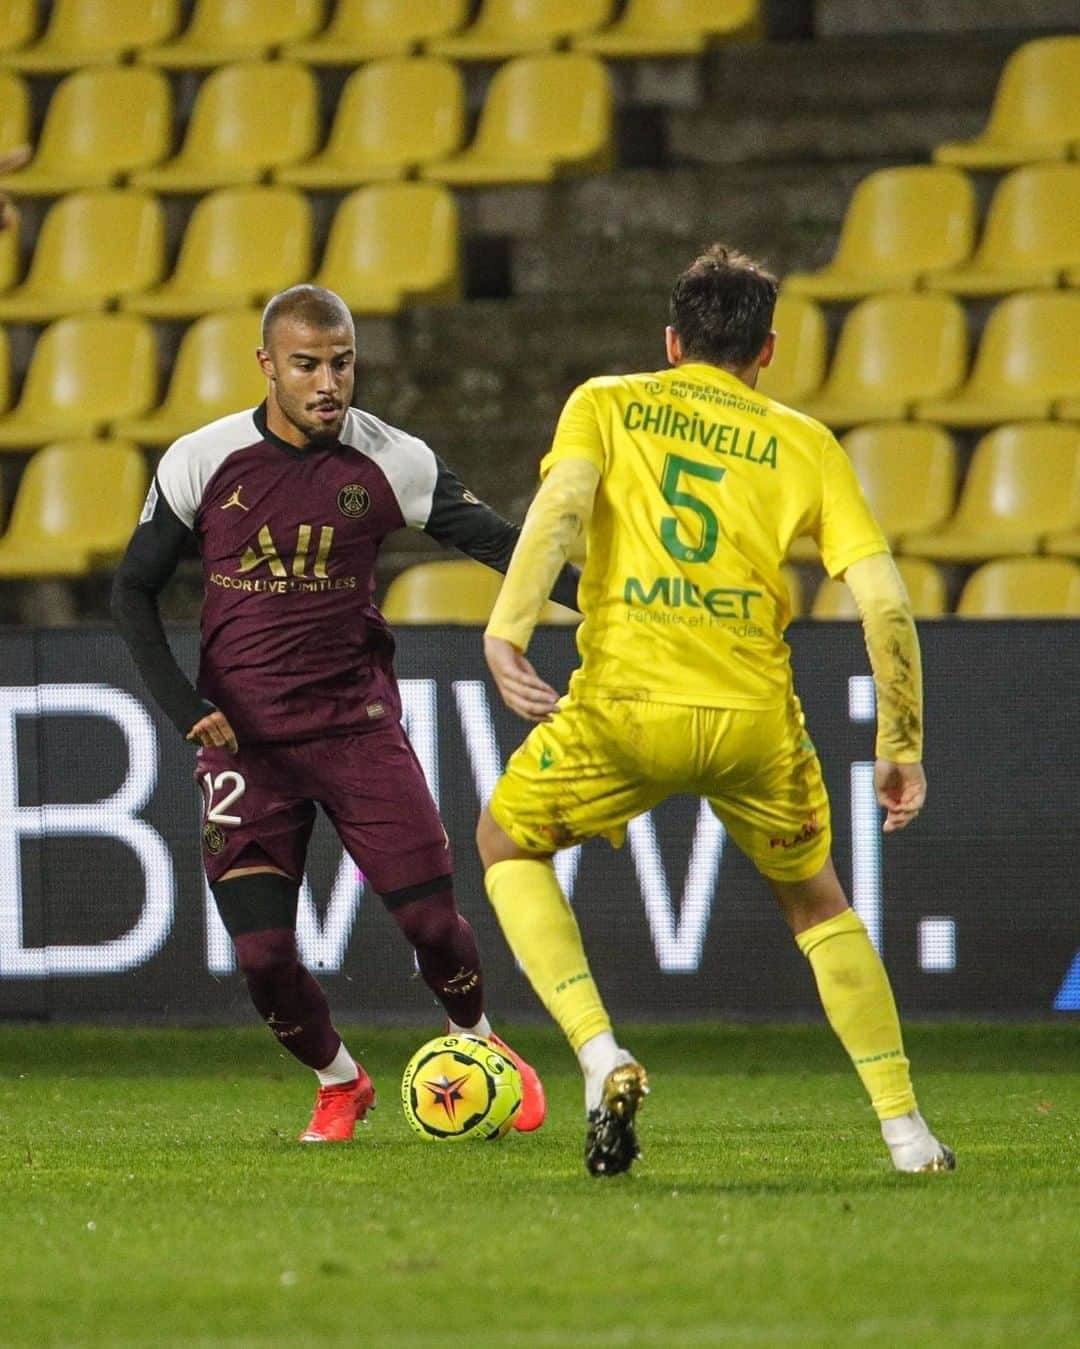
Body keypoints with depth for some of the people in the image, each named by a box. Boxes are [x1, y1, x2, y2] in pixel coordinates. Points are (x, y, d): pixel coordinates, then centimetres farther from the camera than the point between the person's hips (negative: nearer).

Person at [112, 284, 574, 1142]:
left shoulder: (391, 462, -4)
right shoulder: (203, 462, -5)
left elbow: (494, 540, -3)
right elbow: (135, 590, 4)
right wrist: (184, 708, -8)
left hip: (357, 723, 0)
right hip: (243, 738, 0)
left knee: (432, 918, -7)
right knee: (263, 955, -7)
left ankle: (478, 1047, 26)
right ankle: (339, 1084, 23)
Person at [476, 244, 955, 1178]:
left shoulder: (606, 405, 12)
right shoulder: (802, 443, 13)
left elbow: (562, 502, -10)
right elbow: (883, 598, 5)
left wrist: (506, 628, -20)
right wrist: (902, 747, 13)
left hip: (624, 710, -1)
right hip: (753, 716, 2)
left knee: (507, 845, 25)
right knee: (816, 900, 26)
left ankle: (603, 1060, 4)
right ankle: (906, 1131, 20)